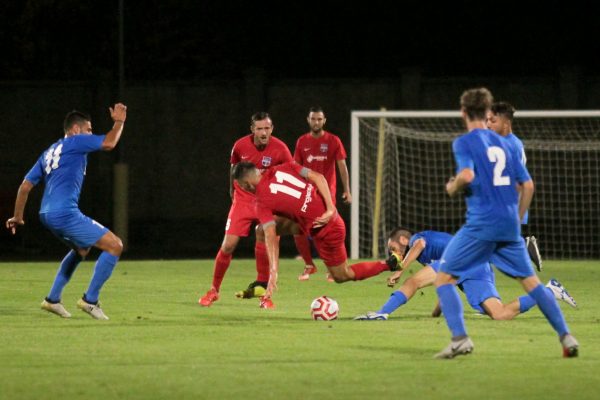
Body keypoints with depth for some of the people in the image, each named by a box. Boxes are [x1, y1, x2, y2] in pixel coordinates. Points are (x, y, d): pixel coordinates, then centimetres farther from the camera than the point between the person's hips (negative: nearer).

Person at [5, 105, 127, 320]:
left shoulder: (49, 152, 23)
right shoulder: (74, 142, 1)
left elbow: (25, 185, 22)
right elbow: (109, 143, -8)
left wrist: (17, 217, 28)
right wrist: (119, 121, 10)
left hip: (47, 215, 9)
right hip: (65, 213, -9)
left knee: (81, 249, 33)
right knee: (115, 246, -6)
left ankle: (53, 299, 27)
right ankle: (90, 300, -5)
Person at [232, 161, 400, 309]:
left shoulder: (261, 202, -14)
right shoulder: (283, 169, 0)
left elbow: (271, 238, -20)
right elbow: (318, 178, -9)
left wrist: (273, 272, -21)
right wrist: (330, 209, -10)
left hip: (324, 229, -8)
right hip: (329, 215, 8)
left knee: (342, 276, 14)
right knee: (262, 230, 11)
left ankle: (388, 264, 16)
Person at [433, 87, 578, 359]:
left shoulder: (464, 142, -2)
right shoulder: (503, 143, 16)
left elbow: (467, 175, -20)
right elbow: (527, 185, 15)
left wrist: (453, 188, 1)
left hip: (481, 224, -6)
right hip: (509, 225, 6)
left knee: (443, 277, 2)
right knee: (530, 281, 14)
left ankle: (459, 338, -14)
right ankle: (566, 336, 6)